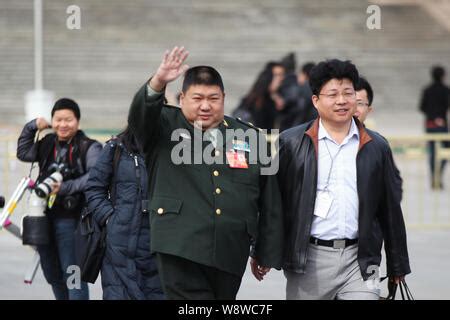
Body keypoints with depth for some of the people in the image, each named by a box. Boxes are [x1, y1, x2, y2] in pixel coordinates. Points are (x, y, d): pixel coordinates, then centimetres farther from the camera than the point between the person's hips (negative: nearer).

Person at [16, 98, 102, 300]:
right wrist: (31, 128, 10)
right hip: (44, 217, 7)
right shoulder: (48, 145, 13)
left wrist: (66, 187, -27)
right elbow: (23, 153, 22)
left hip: (70, 220, -7)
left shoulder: (89, 148, -7)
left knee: (72, 274, -8)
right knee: (52, 275, 19)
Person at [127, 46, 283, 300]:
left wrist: (266, 254, 14)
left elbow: (269, 200, 15)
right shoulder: (166, 127, 7)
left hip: (230, 255, 4)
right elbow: (140, 115, -16)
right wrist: (158, 83, -35)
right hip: (181, 250, -3)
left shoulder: (249, 137, 13)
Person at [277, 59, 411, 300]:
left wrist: (398, 266, 13)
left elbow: (390, 210, 13)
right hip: (309, 260, -1)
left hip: (360, 261, 1)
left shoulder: (376, 147, 9)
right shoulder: (291, 143, 3)